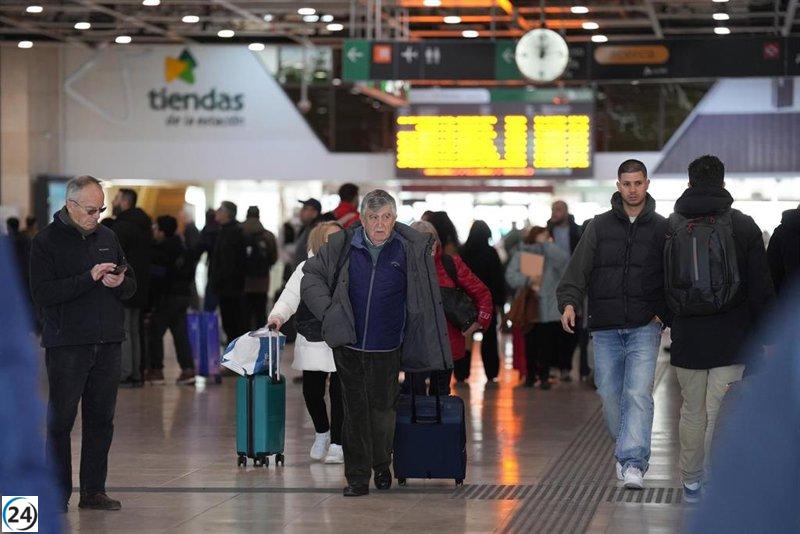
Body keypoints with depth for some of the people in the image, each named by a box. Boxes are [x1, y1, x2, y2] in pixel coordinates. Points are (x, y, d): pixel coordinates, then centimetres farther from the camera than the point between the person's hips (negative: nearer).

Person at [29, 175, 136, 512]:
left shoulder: (107, 237, 13)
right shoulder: (47, 241, -3)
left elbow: (131, 286, 18)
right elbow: (42, 293, -13)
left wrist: (119, 283, -6)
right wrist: (90, 278, -19)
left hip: (108, 344, 5)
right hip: (66, 344, -5)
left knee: (101, 418, 7)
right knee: (60, 420, -1)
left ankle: (94, 490, 14)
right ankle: (58, 494, 5)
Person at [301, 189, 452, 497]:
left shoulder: (410, 250, -5)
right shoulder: (342, 246, -4)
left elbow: (426, 298, 9)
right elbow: (311, 274, 11)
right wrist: (328, 311, -1)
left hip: (387, 350, 0)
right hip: (349, 347, 0)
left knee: (382, 411, 8)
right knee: (355, 412, 3)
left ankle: (382, 465, 32)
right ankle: (357, 478, 9)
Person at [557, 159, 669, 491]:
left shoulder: (661, 229, 6)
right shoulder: (600, 227, 8)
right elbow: (579, 267, 1)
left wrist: (665, 314, -4)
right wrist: (569, 301, -15)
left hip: (644, 327, -2)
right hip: (605, 329, 2)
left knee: (638, 394, -15)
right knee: (610, 395, 7)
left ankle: (633, 463, -20)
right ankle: (625, 449, 28)